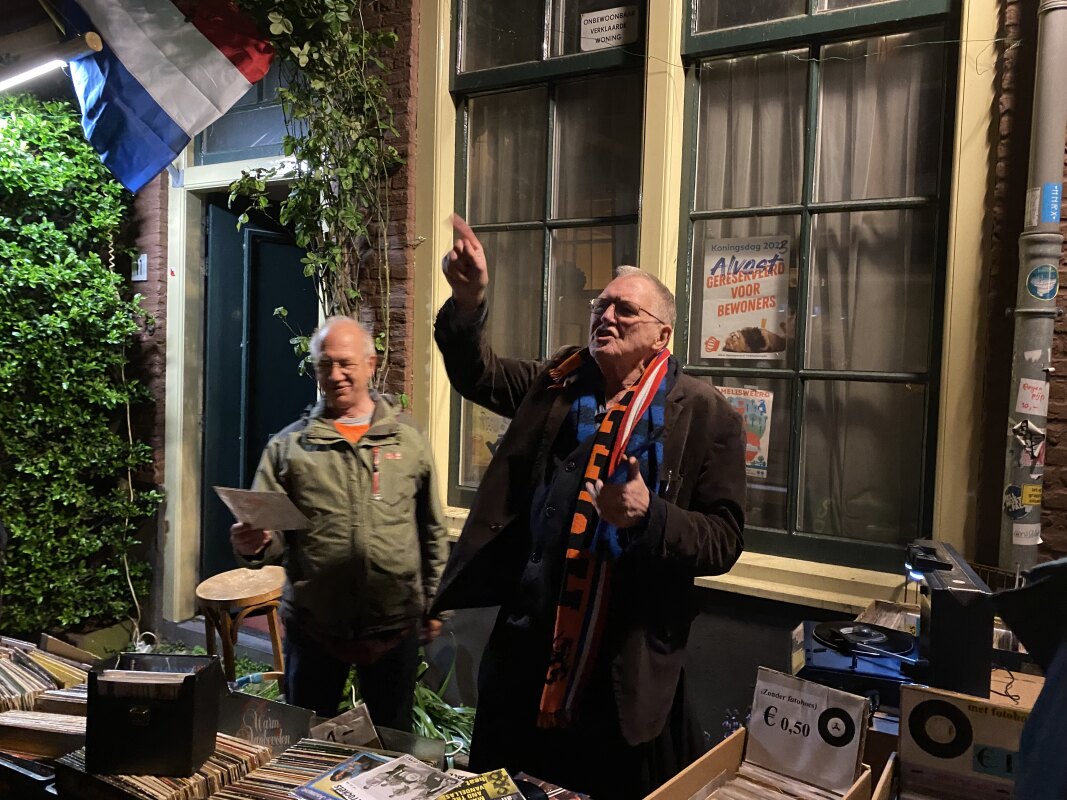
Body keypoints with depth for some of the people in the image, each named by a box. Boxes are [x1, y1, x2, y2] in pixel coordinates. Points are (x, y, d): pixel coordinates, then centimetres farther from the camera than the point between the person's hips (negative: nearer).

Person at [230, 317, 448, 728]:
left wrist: (434, 602, 8)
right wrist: (253, 545, -23)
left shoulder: (408, 441, 3)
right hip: (314, 627, 0)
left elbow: (432, 532, 8)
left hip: (395, 624, 1)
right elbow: (270, 534, -1)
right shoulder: (288, 446, 0)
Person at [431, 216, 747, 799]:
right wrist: (468, 301, -13)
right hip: (526, 649, 5)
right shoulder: (559, 385, 8)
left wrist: (651, 516, -26)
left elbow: (723, 540, -8)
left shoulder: (706, 415, -7)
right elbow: (477, 374, 4)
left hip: (627, 671, -4)